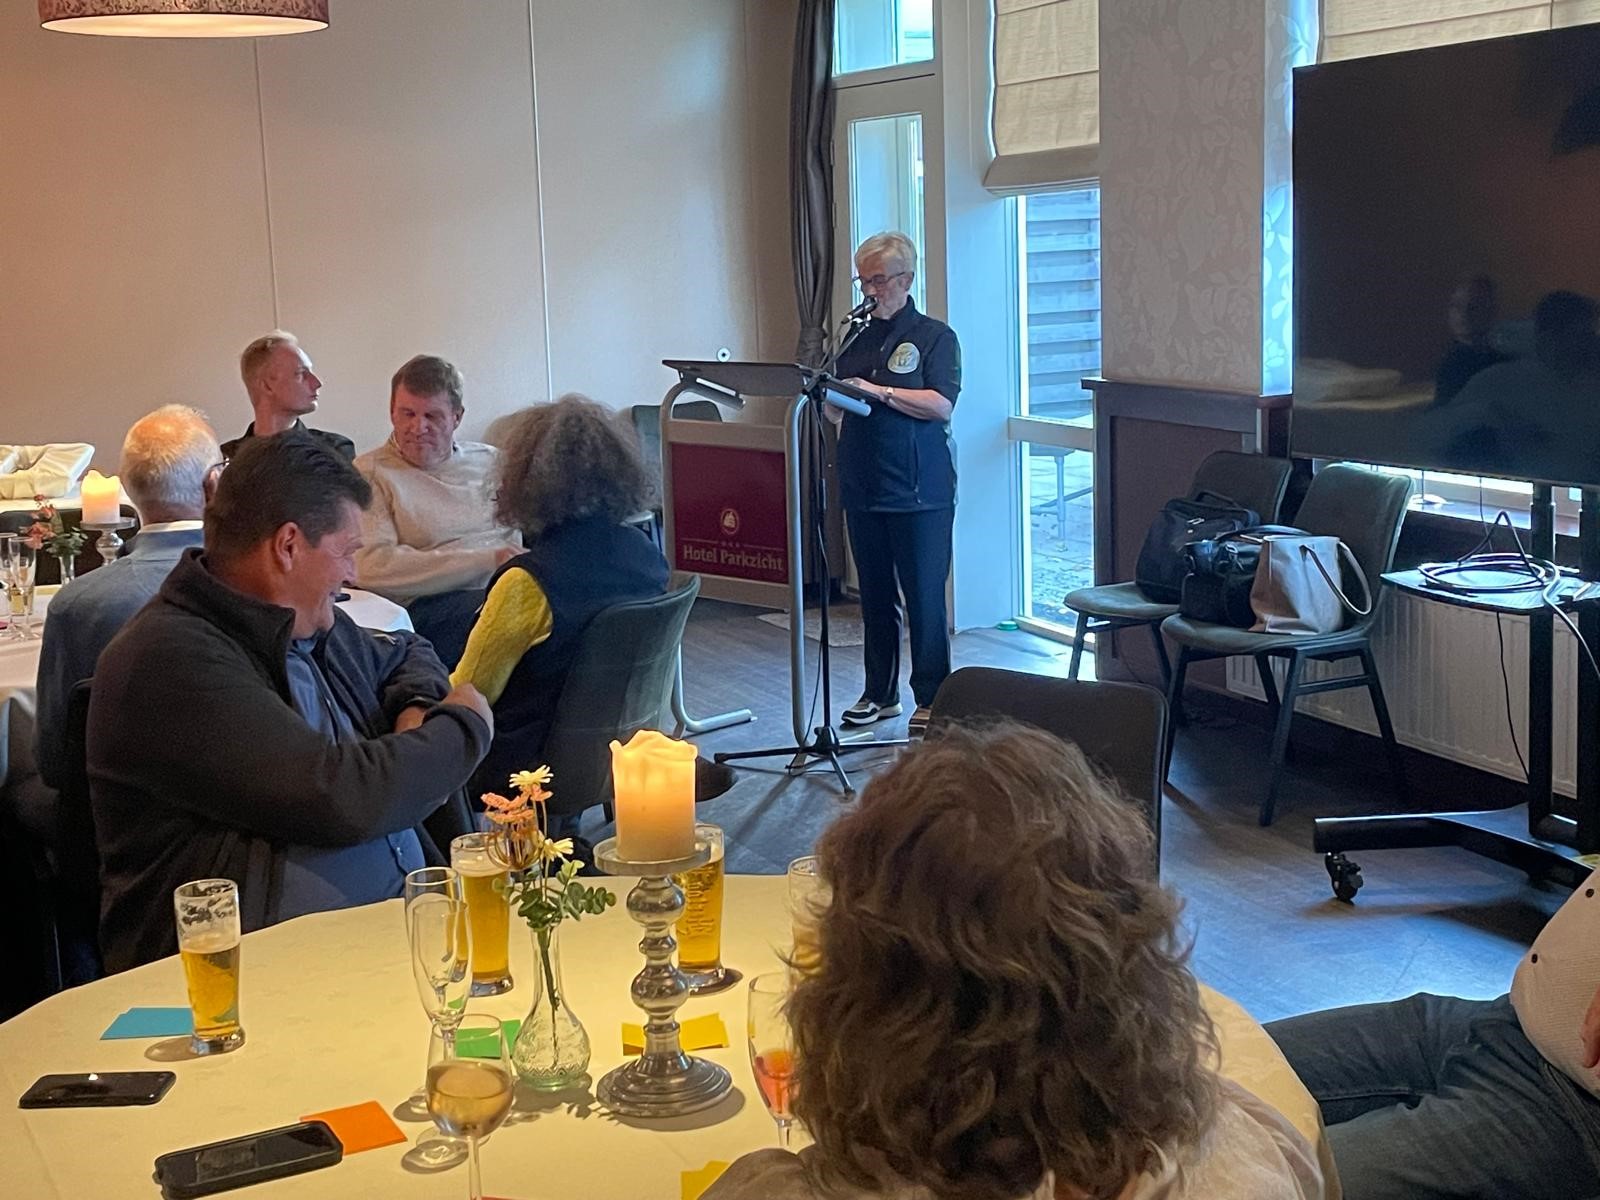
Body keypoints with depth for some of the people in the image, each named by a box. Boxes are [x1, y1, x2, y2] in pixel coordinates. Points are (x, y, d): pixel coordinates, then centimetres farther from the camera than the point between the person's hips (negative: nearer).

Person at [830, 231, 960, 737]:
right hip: (863, 487, 5)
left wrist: (880, 392, -21)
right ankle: (879, 694, 21)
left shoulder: (935, 336, -1)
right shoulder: (857, 339, 14)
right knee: (875, 594, 12)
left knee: (924, 596, -3)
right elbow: (837, 412, 16)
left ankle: (930, 699, 6)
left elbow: (941, 405, -14)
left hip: (918, 491, -5)